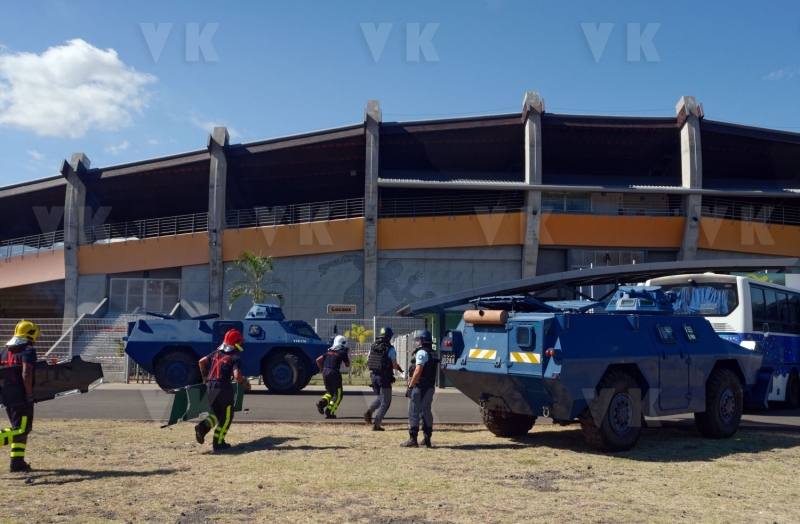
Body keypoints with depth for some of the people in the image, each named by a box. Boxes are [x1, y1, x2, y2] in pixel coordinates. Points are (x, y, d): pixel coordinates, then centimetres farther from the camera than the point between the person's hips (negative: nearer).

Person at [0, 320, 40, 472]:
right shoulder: (28, 350, -9)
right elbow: (26, 374, -20)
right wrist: (29, 394, -12)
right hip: (21, 397, -8)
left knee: (18, 428, 17)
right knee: (22, 430, -4)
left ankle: (17, 462, 14)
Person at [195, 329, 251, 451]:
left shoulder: (217, 353, 13)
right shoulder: (235, 357, -6)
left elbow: (201, 361, 17)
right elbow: (237, 376, -18)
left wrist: (205, 376, 29)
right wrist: (246, 384, 0)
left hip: (210, 387, 6)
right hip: (223, 387, -6)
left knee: (216, 413, 22)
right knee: (227, 416, 9)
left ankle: (203, 427, -5)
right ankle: (218, 442, 6)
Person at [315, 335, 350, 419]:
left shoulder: (329, 351, 15)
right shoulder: (342, 352, -1)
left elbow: (318, 360, 12)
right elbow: (347, 365, 11)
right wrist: (346, 354, 19)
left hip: (325, 372, 6)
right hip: (334, 373, -6)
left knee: (329, 391, 23)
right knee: (338, 395, 5)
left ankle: (322, 402, -4)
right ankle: (329, 412, -6)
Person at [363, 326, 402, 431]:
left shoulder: (373, 347, 7)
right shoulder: (390, 349, -11)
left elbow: (367, 362, 10)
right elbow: (394, 365, -12)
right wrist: (399, 368, 9)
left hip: (374, 375, 6)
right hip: (384, 377, -6)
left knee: (380, 397, 25)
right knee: (385, 402, 5)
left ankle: (369, 411, 1)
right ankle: (376, 424, 0)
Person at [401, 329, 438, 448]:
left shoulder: (421, 353, -12)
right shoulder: (432, 354, 16)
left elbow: (418, 371, -21)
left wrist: (410, 385, -17)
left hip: (420, 387, -9)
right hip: (430, 387, 9)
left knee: (414, 412, -4)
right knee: (426, 412, 15)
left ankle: (412, 440, -4)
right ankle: (427, 439, 18)